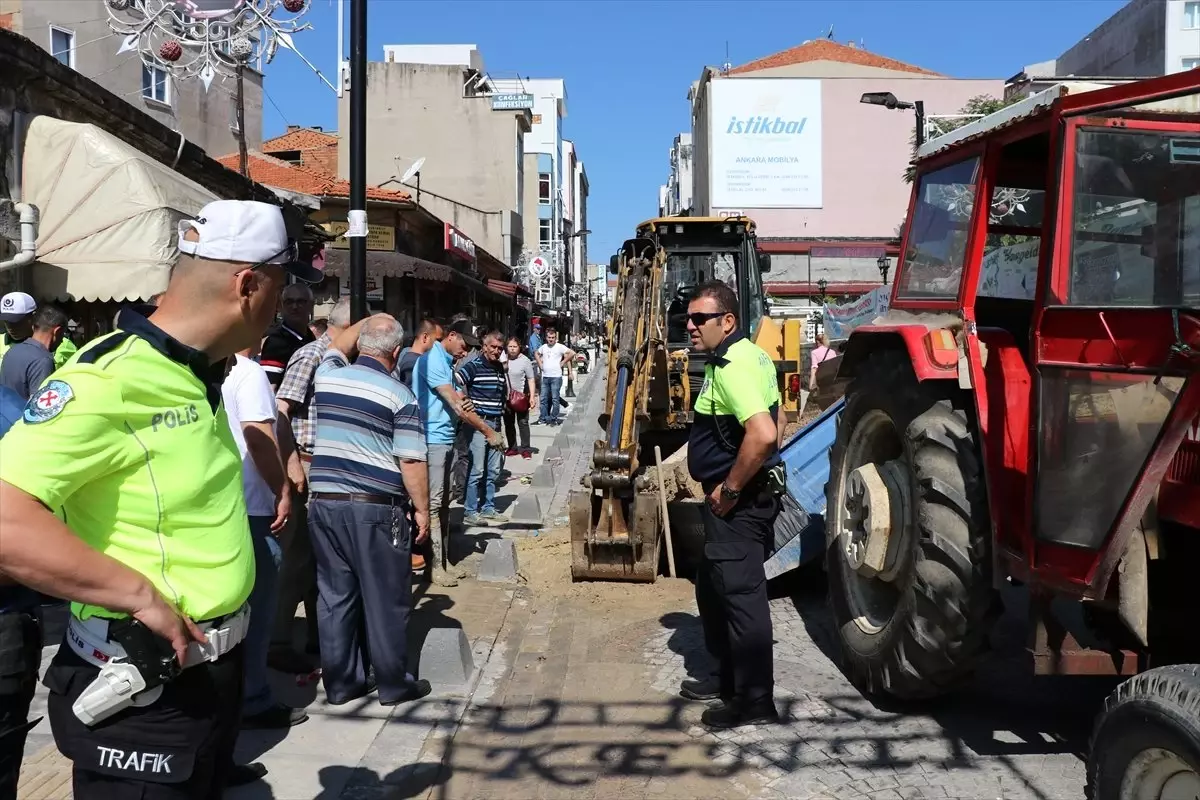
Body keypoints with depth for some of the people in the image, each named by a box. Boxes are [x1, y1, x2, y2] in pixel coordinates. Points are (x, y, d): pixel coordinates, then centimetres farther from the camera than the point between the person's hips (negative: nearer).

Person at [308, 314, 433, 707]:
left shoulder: (327, 376, 5)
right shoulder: (399, 395, -9)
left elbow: (339, 344, 29)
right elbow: (411, 461, -12)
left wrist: (369, 321, 37)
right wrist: (422, 509, -3)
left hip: (324, 503, 5)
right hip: (376, 510, -5)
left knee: (334, 595, 12)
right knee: (386, 599, 6)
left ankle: (341, 682, 20)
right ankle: (393, 683, 15)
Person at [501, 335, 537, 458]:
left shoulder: (525, 360, -8)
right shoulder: (502, 359, 2)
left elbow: (531, 379, -8)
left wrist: (532, 396, -15)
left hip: (521, 397, -4)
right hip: (506, 397, 4)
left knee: (523, 423, 0)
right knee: (508, 424, 11)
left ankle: (525, 449, 5)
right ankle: (512, 447, 21)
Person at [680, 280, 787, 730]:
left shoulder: (732, 366, -21)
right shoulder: (751, 355, 12)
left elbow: (763, 434, -34)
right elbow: (778, 419, 23)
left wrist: (730, 489, -23)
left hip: (738, 502, -11)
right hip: (746, 494, 11)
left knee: (740, 594, -3)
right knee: (713, 589, 20)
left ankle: (754, 701, 7)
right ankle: (732, 679, 33)